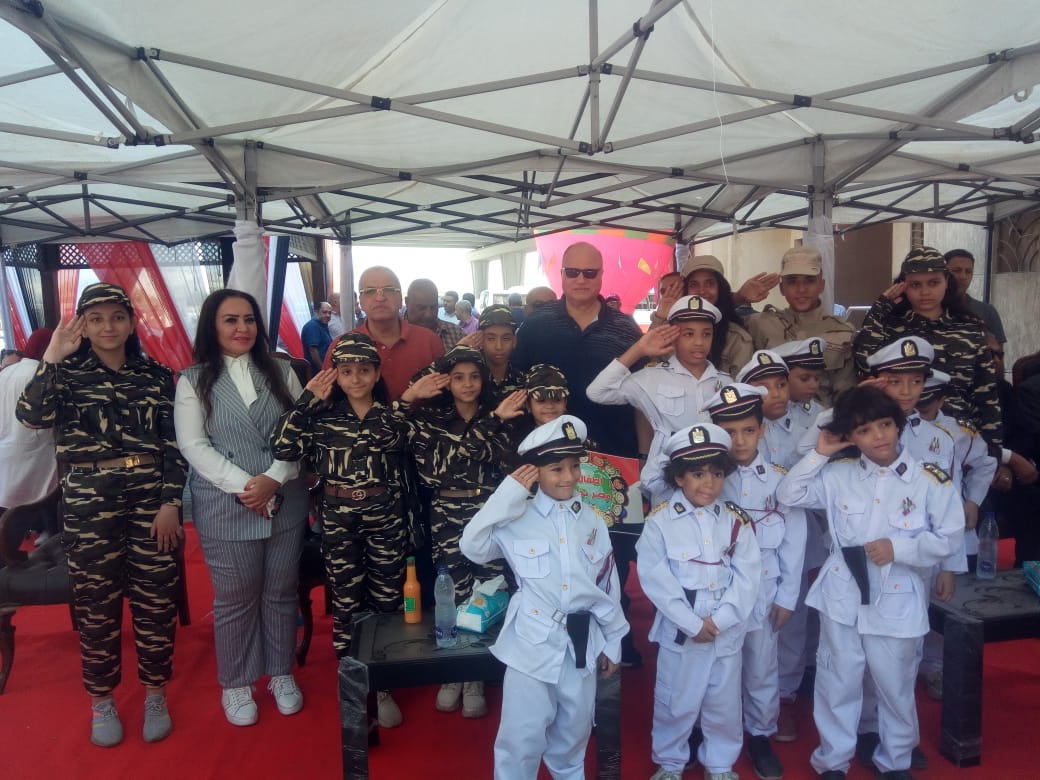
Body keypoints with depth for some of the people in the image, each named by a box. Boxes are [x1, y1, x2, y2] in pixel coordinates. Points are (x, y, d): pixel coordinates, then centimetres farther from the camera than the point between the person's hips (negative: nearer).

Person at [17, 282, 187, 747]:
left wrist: (170, 503, -5)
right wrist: (51, 356, -17)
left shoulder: (156, 375, 6)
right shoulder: (66, 373, 4)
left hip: (152, 498, 1)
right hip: (89, 503, 0)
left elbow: (173, 444, 3)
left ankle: (155, 695, 26)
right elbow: (32, 416, -16)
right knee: (96, 603, 9)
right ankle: (101, 701, 28)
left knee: (155, 600, 6)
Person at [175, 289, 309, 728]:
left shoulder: (281, 372, 6)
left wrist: (274, 479, -13)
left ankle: (281, 673, 30)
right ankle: (235, 683, 27)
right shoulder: (193, 380, 1)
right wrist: (243, 485, -17)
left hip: (286, 502, 2)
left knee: (281, 592, 12)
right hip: (224, 506, -2)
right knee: (235, 598, 7)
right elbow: (193, 444, -7)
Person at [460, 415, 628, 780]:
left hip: (582, 643, 4)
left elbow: (608, 585, 8)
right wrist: (508, 496, -19)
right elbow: (473, 547, -17)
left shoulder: (592, 522, 2)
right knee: (522, 735, 3)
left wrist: (612, 642, 12)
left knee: (573, 731, 21)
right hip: (533, 641, -3)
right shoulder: (518, 519, -8)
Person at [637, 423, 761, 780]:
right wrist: (693, 623, -15)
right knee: (675, 701, 11)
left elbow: (747, 575, -5)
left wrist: (720, 619, -15)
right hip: (679, 629, -2)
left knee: (724, 703, 16)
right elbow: (654, 577, -13)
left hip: (727, 630, 2)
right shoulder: (660, 520, -9)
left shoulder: (736, 521, 0)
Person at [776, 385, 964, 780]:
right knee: (838, 683, 13)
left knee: (895, 686, 15)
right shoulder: (839, 475, -1)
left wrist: (898, 548, -18)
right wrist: (819, 454, -6)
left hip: (897, 602, -1)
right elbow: (788, 495, 1)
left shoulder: (930, 479, -7)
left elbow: (948, 538, -5)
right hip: (842, 598, 1)